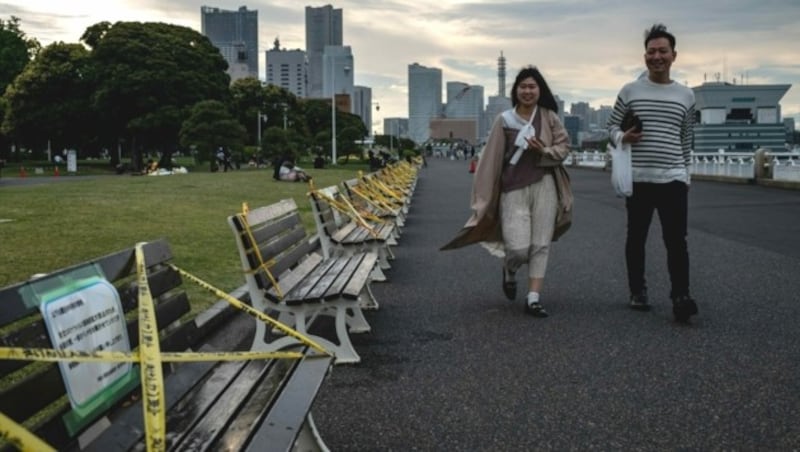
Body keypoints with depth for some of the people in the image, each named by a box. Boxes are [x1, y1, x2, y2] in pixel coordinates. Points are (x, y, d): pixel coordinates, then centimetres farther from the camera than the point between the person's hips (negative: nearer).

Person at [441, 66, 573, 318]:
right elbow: (492, 158, 1)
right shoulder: (504, 120, 2)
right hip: (513, 189, -2)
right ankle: (509, 271, 27)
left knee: (540, 245, 2)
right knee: (518, 247, -10)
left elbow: (564, 147, 7)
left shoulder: (549, 117, 5)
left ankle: (533, 298, 9)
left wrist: (544, 151, -15)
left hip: (544, 186, 2)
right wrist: (483, 195, -1)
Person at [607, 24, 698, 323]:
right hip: (638, 179, 0)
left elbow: (686, 140, 14)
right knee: (636, 238, 9)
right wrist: (622, 137, -13)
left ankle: (681, 298, -8)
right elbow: (612, 125, 10)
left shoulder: (686, 96, 8)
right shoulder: (630, 91, 3)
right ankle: (637, 291, 22)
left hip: (673, 179, 0)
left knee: (676, 240, -8)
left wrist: (686, 175, 15)